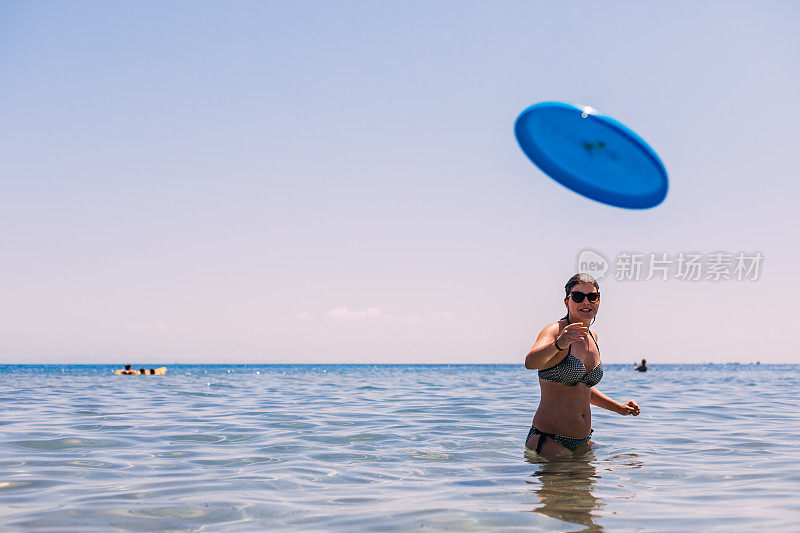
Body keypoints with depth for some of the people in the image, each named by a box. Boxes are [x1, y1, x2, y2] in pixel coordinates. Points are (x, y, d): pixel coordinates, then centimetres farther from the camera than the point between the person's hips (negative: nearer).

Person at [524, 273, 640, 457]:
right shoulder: (555, 330, -13)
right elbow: (530, 362, -35)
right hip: (548, 439, -8)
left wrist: (619, 408, 21)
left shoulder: (592, 337, 12)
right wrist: (558, 345, -53)